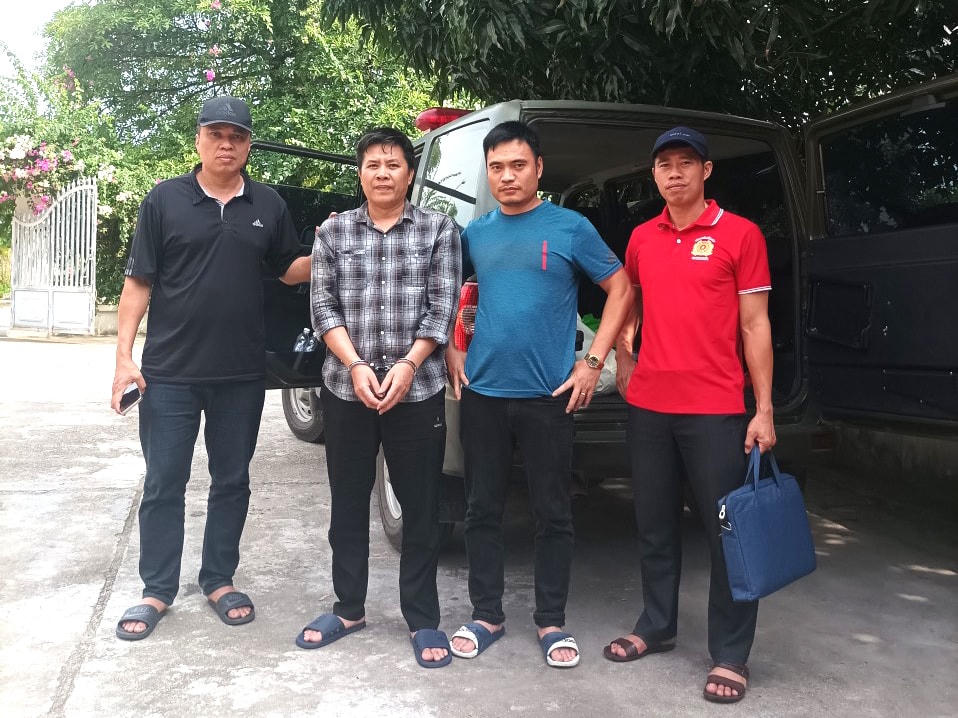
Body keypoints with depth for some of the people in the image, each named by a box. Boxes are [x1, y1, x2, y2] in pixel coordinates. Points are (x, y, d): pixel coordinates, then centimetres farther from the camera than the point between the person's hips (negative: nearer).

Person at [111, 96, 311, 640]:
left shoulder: (269, 205, 6)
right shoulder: (165, 200, 0)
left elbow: (290, 271, 14)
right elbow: (138, 282, 0)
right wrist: (125, 356, -7)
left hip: (242, 374, 2)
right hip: (170, 372, -2)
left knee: (232, 481, 11)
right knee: (164, 484, 6)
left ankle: (220, 581, 26)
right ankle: (157, 592, 19)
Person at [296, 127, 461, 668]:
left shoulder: (439, 229, 5)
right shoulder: (334, 231, 8)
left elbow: (443, 307, -2)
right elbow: (323, 306, 2)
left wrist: (406, 366, -12)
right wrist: (355, 366, -11)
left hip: (418, 391, -2)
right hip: (346, 389, 2)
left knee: (421, 507, 4)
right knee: (348, 503, 11)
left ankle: (423, 620, 17)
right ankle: (349, 609, 27)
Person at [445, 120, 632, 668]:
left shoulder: (571, 228, -2)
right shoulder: (475, 232, 8)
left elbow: (620, 289, 1)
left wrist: (593, 363, -5)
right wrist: (452, 353, 7)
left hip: (548, 395, -3)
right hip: (482, 392, 3)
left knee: (553, 514, 6)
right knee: (484, 509, 10)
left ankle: (552, 622, 21)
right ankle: (487, 615, 25)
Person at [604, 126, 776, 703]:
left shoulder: (740, 235, -2)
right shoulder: (642, 238, 10)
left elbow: (755, 325, -4)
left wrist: (764, 410, -8)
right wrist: (623, 359, 11)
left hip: (716, 410, -4)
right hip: (647, 407, 5)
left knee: (727, 530, 2)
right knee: (655, 525, 15)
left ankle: (731, 656, 14)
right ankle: (657, 627, 32)